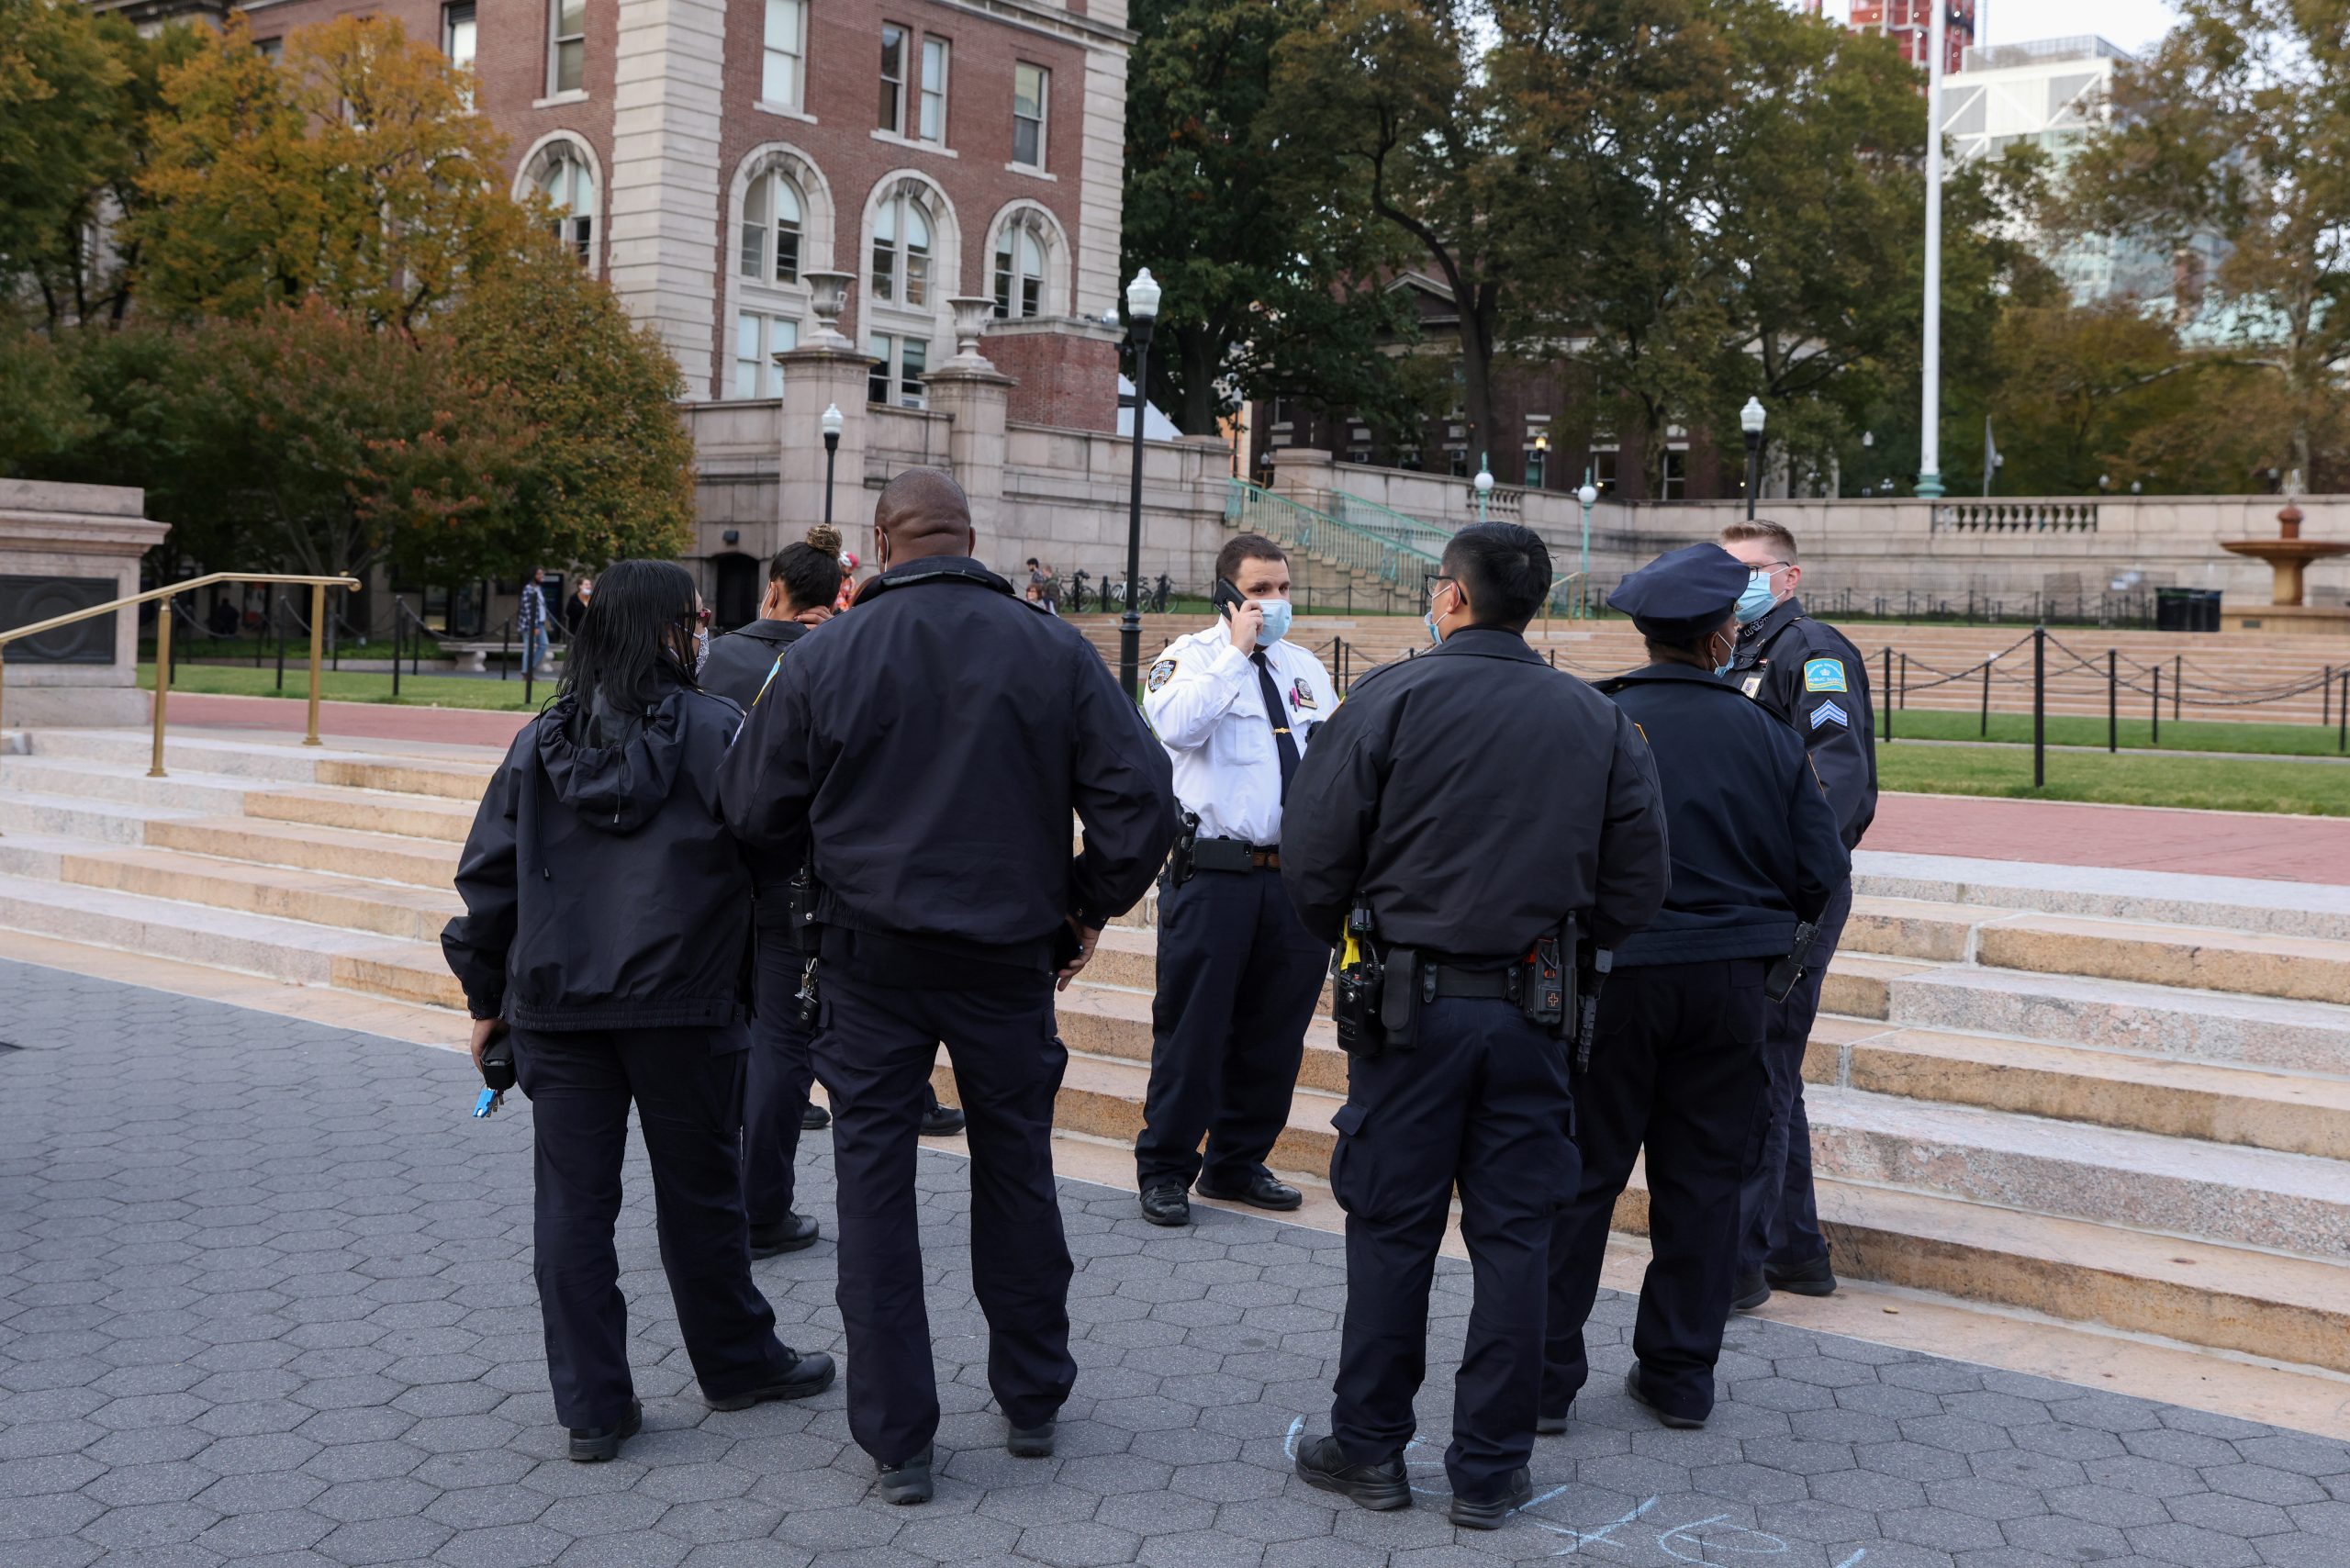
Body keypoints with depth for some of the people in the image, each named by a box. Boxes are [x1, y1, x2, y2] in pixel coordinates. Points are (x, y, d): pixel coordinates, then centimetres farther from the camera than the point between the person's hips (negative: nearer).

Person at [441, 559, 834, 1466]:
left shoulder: (540, 742, 7)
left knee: (572, 1203, 7)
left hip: (555, 1007, 3)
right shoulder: (717, 732, -6)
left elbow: (487, 876, 8)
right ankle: (737, 1364, 28)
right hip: (682, 1004, -3)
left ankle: (591, 1406, 11)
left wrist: (488, 997, 15)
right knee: (699, 1189, 12)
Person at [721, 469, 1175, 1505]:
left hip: (870, 959, -1)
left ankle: (896, 1440, 12)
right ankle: (1032, 1401, 29)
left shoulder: (824, 659, -6)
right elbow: (1141, 796, -6)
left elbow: (752, 814, 0)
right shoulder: (1053, 651, -4)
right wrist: (1089, 907, 7)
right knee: (1016, 1169, 17)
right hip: (1010, 953, 1)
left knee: (875, 1186, 7)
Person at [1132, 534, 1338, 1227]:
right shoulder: (1193, 656, -2)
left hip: (1296, 877, 6)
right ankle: (1164, 1170, 12)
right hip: (1213, 876, -6)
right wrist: (1237, 650, -16)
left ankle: (1238, 1162, 26)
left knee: (1276, 1027, 12)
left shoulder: (1305, 667, 15)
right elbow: (1177, 726, -23)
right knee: (1193, 1025, 0)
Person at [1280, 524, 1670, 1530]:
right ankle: (1490, 1470, 16)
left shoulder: (1390, 698, -7)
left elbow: (1312, 860, -9)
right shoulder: (1600, 722, 3)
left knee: (1391, 1229, 8)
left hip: (1411, 1002, -2)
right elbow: (1637, 887, 4)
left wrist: (1347, 939, 10)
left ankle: (1370, 1448, 20)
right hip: (1535, 1013, 3)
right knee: (1513, 1236, 9)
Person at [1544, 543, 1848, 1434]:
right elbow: (1822, 875, 1)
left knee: (1581, 1176, 7)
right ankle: (1681, 1375, 21)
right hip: (1731, 984, 2)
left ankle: (1547, 1377, 10)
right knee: (1702, 1178, 13)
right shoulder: (1769, 739, -2)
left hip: (1615, 976, -2)